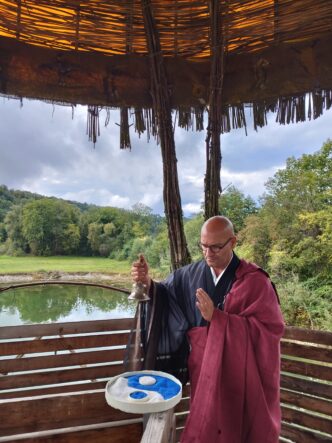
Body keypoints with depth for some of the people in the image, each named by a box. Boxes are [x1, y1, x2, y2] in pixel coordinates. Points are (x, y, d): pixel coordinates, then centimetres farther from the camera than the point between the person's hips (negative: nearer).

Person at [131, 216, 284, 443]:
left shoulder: (254, 281, -16)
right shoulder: (191, 274, -4)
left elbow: (269, 328, -20)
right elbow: (166, 296, 6)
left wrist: (217, 317, -27)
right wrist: (148, 283, -16)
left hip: (239, 371, -3)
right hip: (203, 366, 4)